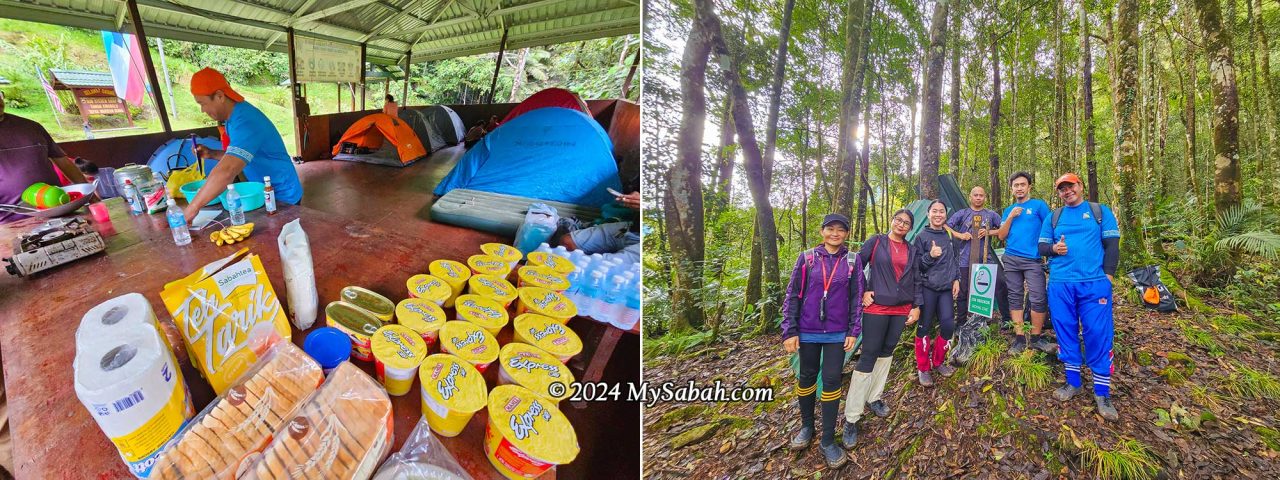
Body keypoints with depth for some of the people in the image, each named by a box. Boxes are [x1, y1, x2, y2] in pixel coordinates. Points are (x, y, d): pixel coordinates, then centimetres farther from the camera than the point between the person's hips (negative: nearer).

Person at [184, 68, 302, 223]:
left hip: (282, 196, -9)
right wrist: (212, 154, 0)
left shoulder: (245, 122, -28)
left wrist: (192, 208, -36)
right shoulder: (235, 115, 4)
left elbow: (226, 172, -40)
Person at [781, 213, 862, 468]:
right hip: (808, 331, 0)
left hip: (837, 333, 0)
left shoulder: (853, 261, -1)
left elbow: (856, 298, 4)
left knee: (832, 380, 0)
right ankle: (807, 426, 32)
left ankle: (828, 441, 11)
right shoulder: (806, 258, -3)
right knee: (807, 376, 11)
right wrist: (789, 331, -6)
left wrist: (854, 331, -1)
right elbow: (792, 295, -2)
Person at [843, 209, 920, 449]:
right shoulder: (876, 242, -1)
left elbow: (915, 281, 14)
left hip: (901, 310, 5)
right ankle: (851, 418, -3)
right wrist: (862, 292, -9)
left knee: (886, 352, 12)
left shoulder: (912, 251, 12)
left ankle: (873, 398, 30)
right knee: (868, 357, -7)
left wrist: (916, 307, 8)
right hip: (876, 308, -5)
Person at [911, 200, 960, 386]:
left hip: (946, 289, 4)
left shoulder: (949, 236, 10)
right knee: (925, 328, 0)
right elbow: (915, 265, -5)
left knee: (948, 325, -3)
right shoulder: (921, 237, -3)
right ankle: (923, 369, 11)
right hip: (927, 289, -4)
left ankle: (938, 362, 19)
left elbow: (954, 260, 17)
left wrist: (956, 279, 6)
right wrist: (930, 256, -21)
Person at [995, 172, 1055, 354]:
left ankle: (1036, 338, 7)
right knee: (1015, 298, 4)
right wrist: (1010, 217, -4)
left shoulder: (1039, 205, 4)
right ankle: (1019, 338, 10)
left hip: (1033, 259, -3)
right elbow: (1001, 236, 7)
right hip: (1011, 260, 4)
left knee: (1038, 299, -6)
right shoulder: (1009, 210, 14)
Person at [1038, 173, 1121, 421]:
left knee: (1098, 333, -4)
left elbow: (1112, 244, 3)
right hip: (1060, 284, 3)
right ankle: (1073, 382, 20)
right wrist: (1054, 248, -8)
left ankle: (1102, 393, 5)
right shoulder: (1052, 217, 14)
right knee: (1065, 331, 6)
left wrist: (1108, 274, -6)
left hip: (1095, 283, -2)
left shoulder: (1101, 211, 8)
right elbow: (1042, 247, 15)